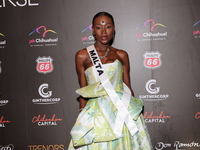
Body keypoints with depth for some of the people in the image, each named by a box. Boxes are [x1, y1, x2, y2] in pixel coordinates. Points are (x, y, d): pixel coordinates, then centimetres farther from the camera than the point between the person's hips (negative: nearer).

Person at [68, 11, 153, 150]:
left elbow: (128, 88, 8)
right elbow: (83, 92, 3)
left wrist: (135, 112, 9)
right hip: (96, 113, -1)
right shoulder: (82, 56, -1)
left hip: (123, 111, 2)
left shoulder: (121, 55, 4)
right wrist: (83, 117, 3)